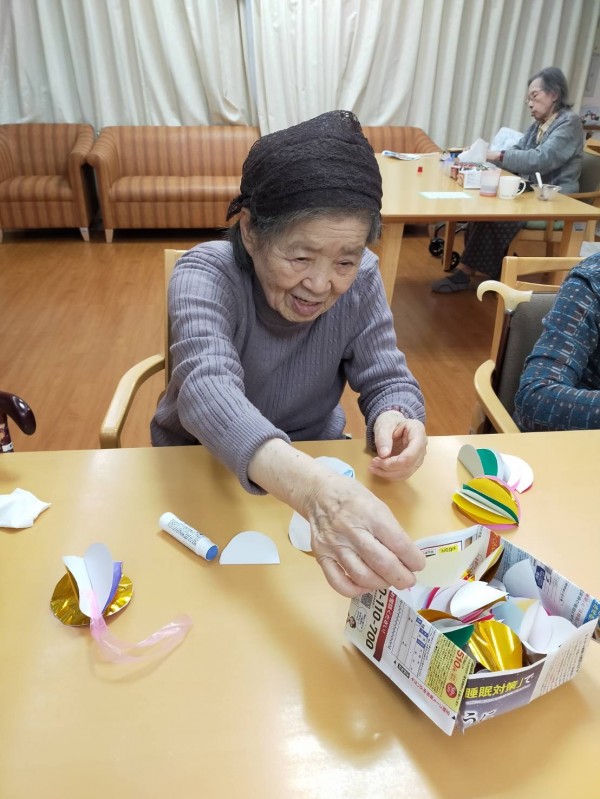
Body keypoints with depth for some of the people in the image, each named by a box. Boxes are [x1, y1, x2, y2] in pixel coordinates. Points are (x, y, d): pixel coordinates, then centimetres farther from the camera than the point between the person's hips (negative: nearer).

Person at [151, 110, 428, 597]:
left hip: (316, 461, 4)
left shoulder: (361, 279, -14)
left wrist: (395, 418, -37)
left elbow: (388, 379, -11)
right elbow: (208, 390, -43)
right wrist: (313, 488, -62)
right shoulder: (205, 275, -26)